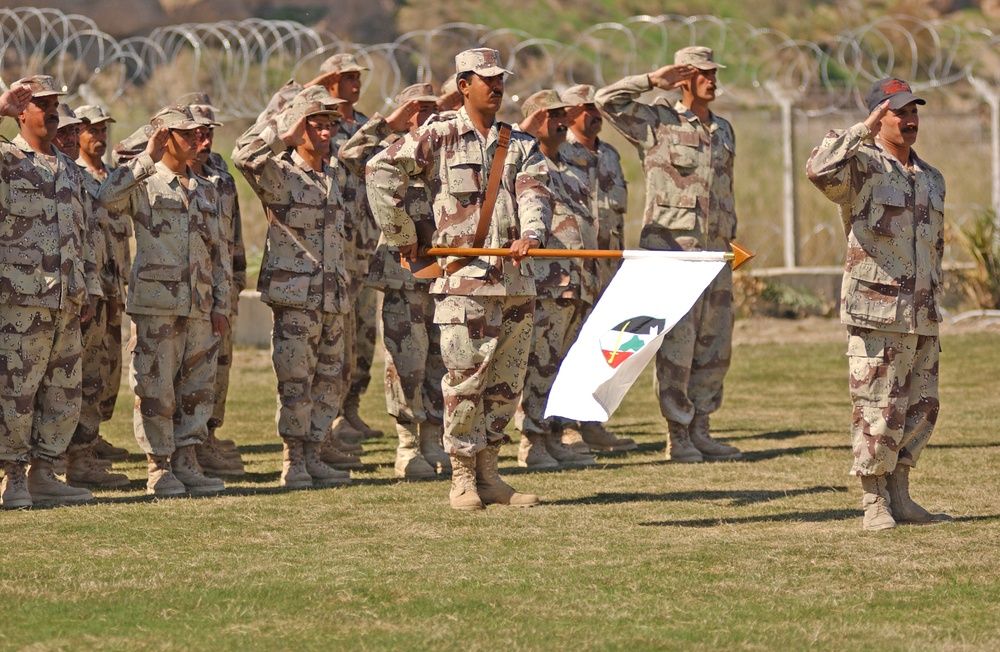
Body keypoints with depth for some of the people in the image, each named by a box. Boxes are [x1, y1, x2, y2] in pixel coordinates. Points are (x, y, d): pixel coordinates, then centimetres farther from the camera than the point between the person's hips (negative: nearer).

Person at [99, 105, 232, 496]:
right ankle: (158, 468, 3)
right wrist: (147, 159, -18)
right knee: (156, 388, -3)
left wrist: (221, 306, 11)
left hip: (200, 307, 6)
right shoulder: (143, 184, 0)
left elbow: (220, 253, 18)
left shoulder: (206, 192, 17)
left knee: (197, 388, 6)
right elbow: (108, 197, -23)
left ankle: (186, 462, 13)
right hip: (156, 303, -6)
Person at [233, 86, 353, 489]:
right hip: (295, 294, -7)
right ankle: (294, 463, 1)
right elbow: (245, 154, -26)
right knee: (296, 382, -6)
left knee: (329, 382, 8)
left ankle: (313, 458, 15)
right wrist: (286, 133, -18)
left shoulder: (332, 175, 17)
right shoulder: (280, 173, -5)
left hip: (333, 296, 7)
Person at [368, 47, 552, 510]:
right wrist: (401, 237, -4)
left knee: (507, 382, 6)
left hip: (515, 276, 5)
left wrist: (532, 233, -22)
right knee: (465, 378, -8)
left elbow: (535, 193, -2)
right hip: (462, 276, -5)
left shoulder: (521, 145, 14)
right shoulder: (438, 138, 2)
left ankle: (489, 475, 14)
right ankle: (462, 477, 0)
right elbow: (382, 171, -3)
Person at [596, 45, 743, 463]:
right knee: (676, 344, -6)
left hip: (715, 250, 6)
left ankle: (699, 429, 13)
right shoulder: (656, 123, 0)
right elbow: (606, 100, -9)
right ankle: (678, 436, -3)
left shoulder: (723, 130, 18)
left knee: (715, 346, 6)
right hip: (671, 246, -6)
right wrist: (654, 81, -8)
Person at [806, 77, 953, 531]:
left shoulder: (931, 179, 18)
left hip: (923, 320, 7)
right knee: (878, 411, -5)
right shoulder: (861, 167, -4)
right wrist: (863, 132, -23)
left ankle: (899, 497, 17)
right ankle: (875, 504, 2)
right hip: (876, 313, -7)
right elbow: (819, 170, -27)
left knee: (921, 409, 8)